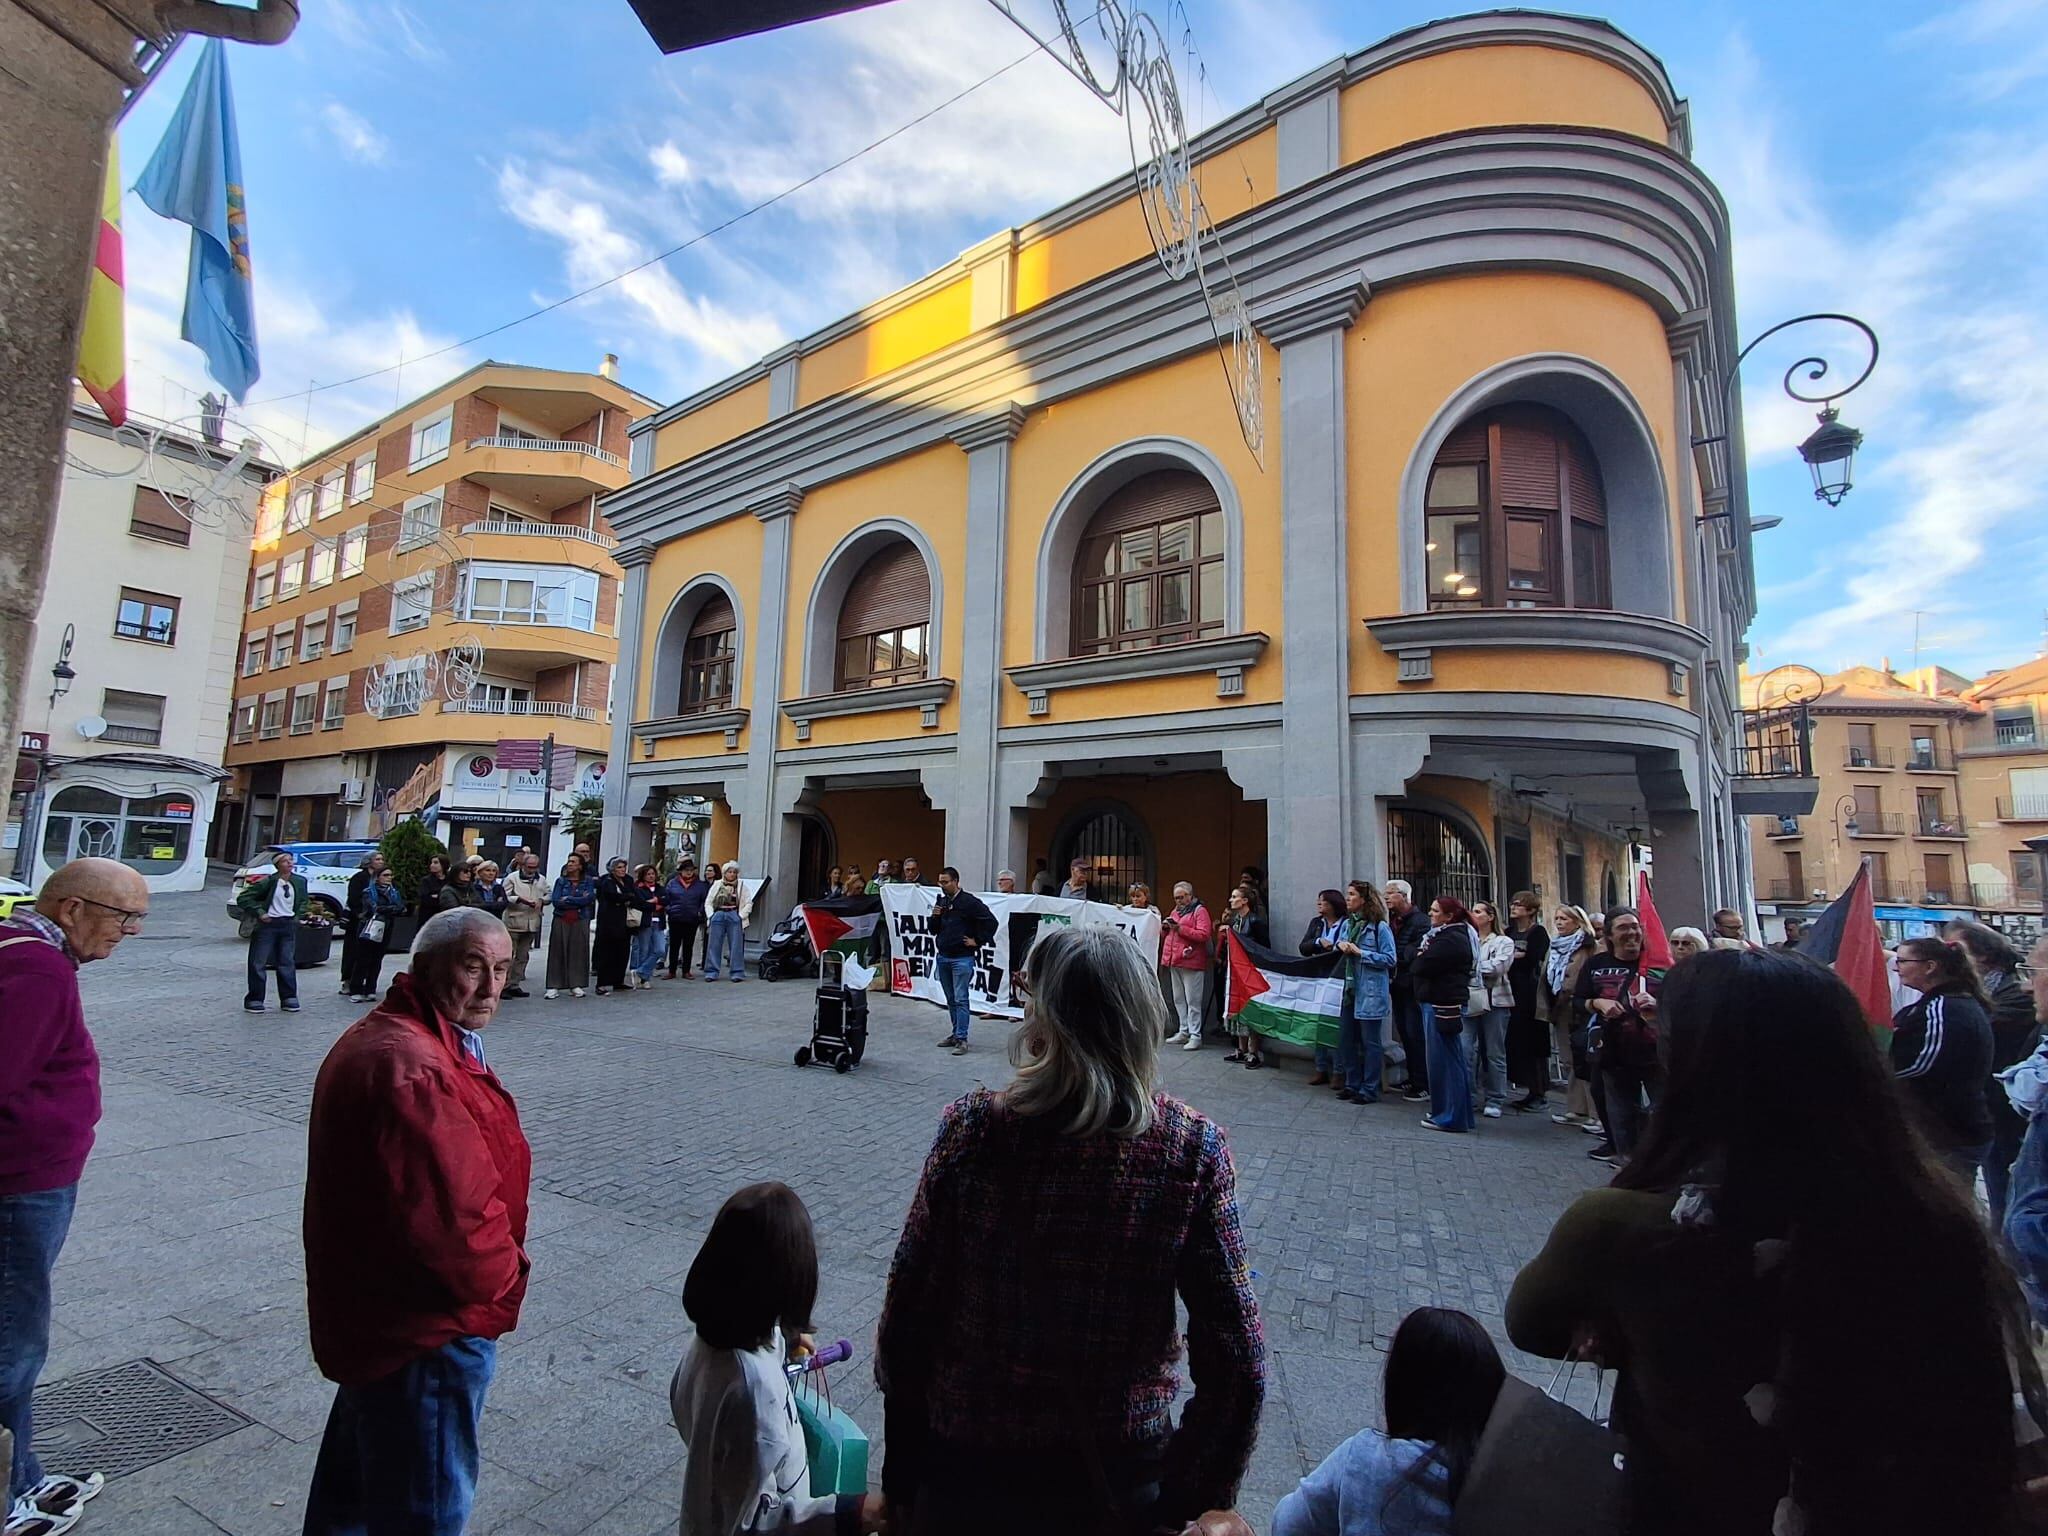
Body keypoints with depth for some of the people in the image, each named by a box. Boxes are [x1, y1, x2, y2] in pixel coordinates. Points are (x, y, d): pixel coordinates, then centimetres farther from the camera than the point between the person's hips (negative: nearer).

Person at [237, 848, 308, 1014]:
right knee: (258, 963, 3)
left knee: (287, 963, 8)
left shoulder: (300, 881, 4)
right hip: (268, 924, -4)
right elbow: (243, 898, -7)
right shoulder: (268, 882, -11)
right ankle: (254, 1000, 12)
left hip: (289, 925, 4)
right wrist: (259, 913, -13)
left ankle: (289, 999, 15)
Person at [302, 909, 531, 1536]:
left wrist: (499, 1267, 9)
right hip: (428, 1334, -10)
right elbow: (452, 1220, -33)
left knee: (354, 1485, 32)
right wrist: (502, 1281, -13)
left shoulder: (383, 1037, 5)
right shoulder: (413, 1068, -32)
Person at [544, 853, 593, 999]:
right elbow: (555, 901, -5)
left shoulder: (588, 881, 5)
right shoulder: (561, 881, 6)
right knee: (558, 952, -1)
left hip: (580, 921, 0)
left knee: (579, 952, 1)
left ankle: (576, 985, 9)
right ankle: (553, 987, 3)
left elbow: (590, 898, -10)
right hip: (561, 920, 0)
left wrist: (568, 899, -8)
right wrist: (579, 901, -10)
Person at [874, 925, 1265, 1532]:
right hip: (1120, 1478, 1)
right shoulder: (1193, 1149, -18)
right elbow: (1238, 1368, -14)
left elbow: (905, 1318, -12)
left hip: (964, 1464, -1)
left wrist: (901, 1482, 4)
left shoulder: (972, 1129, -21)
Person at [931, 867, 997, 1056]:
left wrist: (977, 941, -9)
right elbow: (934, 930, 14)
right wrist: (935, 917, -5)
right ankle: (956, 1033, 25)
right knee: (950, 999, 14)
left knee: (960, 999, -6)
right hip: (943, 957, 7)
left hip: (962, 958, -7)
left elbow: (991, 921, -12)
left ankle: (961, 1039, -3)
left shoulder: (970, 901, -11)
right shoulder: (941, 902, 9)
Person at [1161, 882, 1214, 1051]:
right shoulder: (1175, 911, 19)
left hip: (1191, 962, -8)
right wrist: (1164, 927, 2)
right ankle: (1184, 1032, 20)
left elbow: (1203, 935, -16)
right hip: (1174, 961, 8)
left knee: (1193, 1001, -6)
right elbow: (1164, 935, 25)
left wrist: (1180, 929, -20)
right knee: (1179, 1000, 12)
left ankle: (1195, 1036, -3)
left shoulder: (1200, 910, -3)